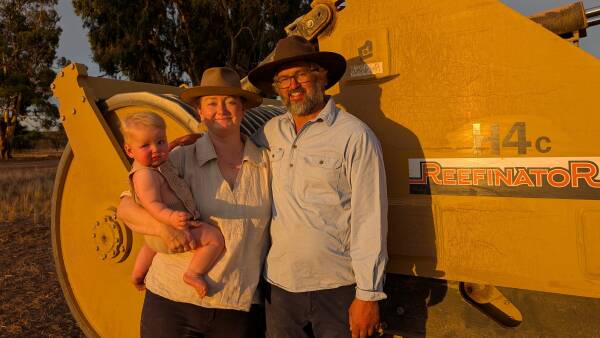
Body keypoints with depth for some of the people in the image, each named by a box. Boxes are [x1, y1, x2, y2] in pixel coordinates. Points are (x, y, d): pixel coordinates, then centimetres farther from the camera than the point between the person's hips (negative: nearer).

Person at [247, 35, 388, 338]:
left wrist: (368, 295, -13)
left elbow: (369, 220, -12)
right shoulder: (272, 131, 6)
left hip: (336, 288, -4)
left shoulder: (355, 136, -10)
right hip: (278, 282, 5)